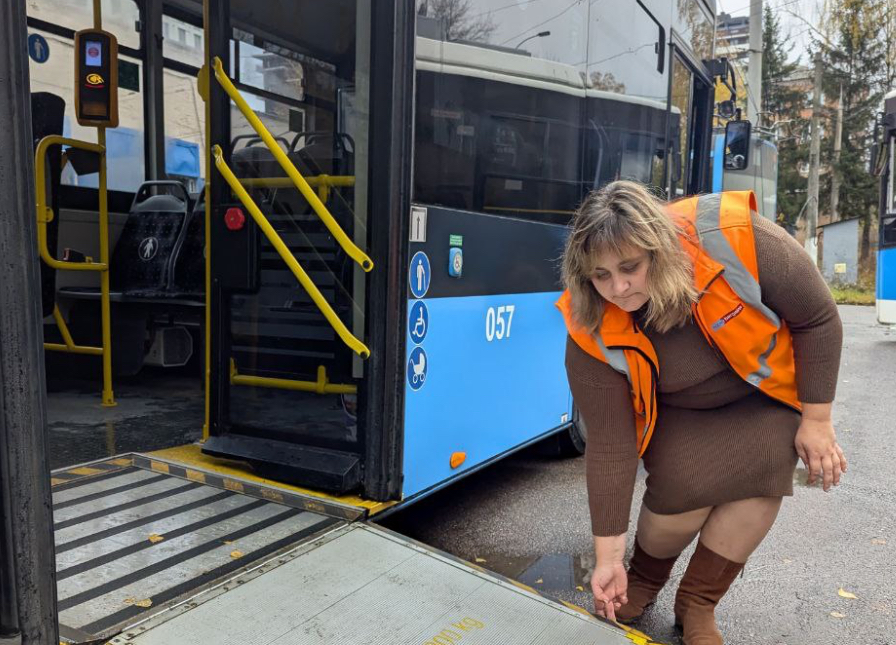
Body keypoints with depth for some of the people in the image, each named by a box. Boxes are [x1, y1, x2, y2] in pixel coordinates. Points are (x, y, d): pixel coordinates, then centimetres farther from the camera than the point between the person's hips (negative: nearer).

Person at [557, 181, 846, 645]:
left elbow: (819, 319, -19)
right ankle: (643, 581, 12)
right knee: (685, 487, -21)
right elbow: (609, 446, -25)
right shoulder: (593, 334, -31)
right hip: (678, 412, -1)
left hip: (766, 391, 1)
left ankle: (697, 605, 4)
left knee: (761, 477, -18)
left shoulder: (733, 237, -36)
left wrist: (816, 419, -14)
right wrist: (608, 558, -21)